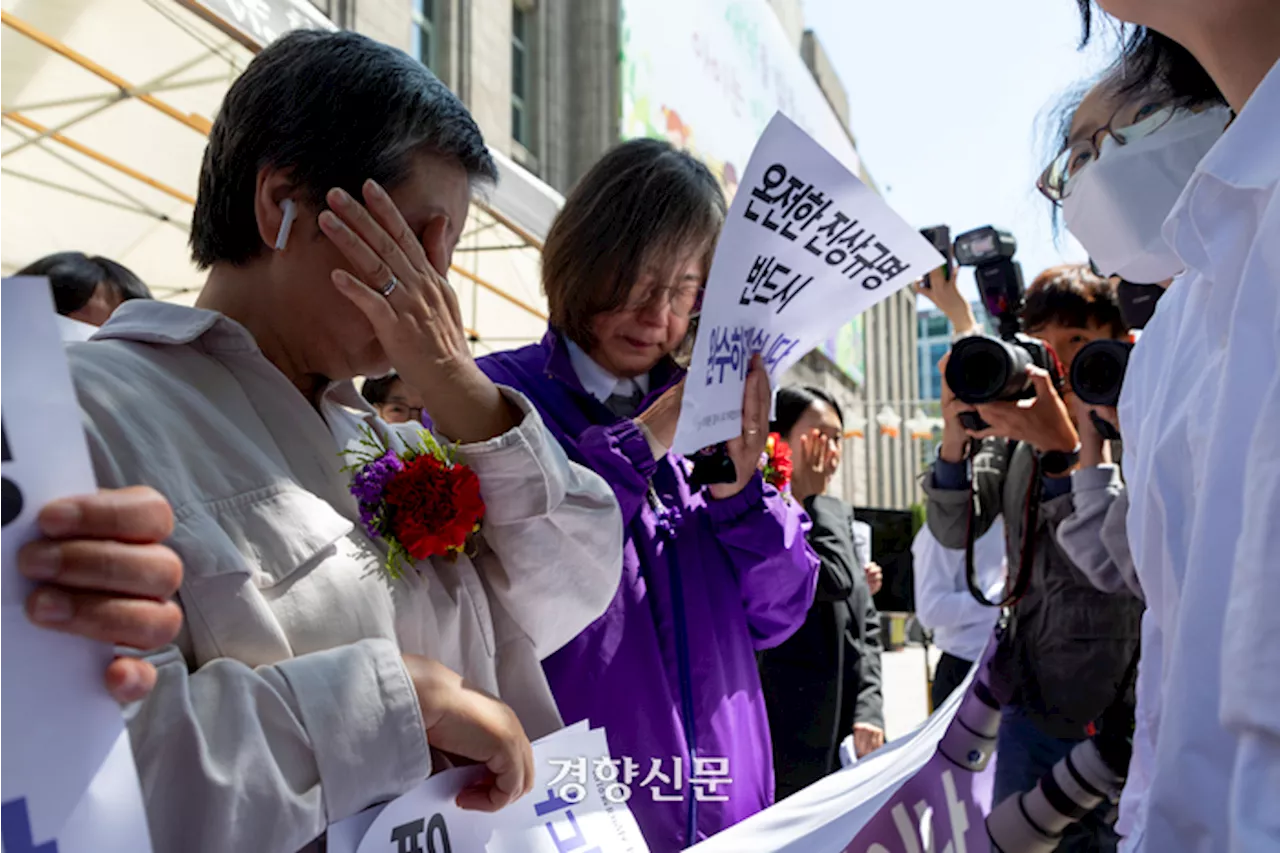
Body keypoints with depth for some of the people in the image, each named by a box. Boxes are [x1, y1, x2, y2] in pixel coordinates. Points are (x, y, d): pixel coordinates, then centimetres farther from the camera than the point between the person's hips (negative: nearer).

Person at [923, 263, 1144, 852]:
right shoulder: (1021, 422, 6)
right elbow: (954, 530, -1)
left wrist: (1064, 448, -31)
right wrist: (954, 439, -18)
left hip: (1116, 710, -5)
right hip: (1032, 700, 5)